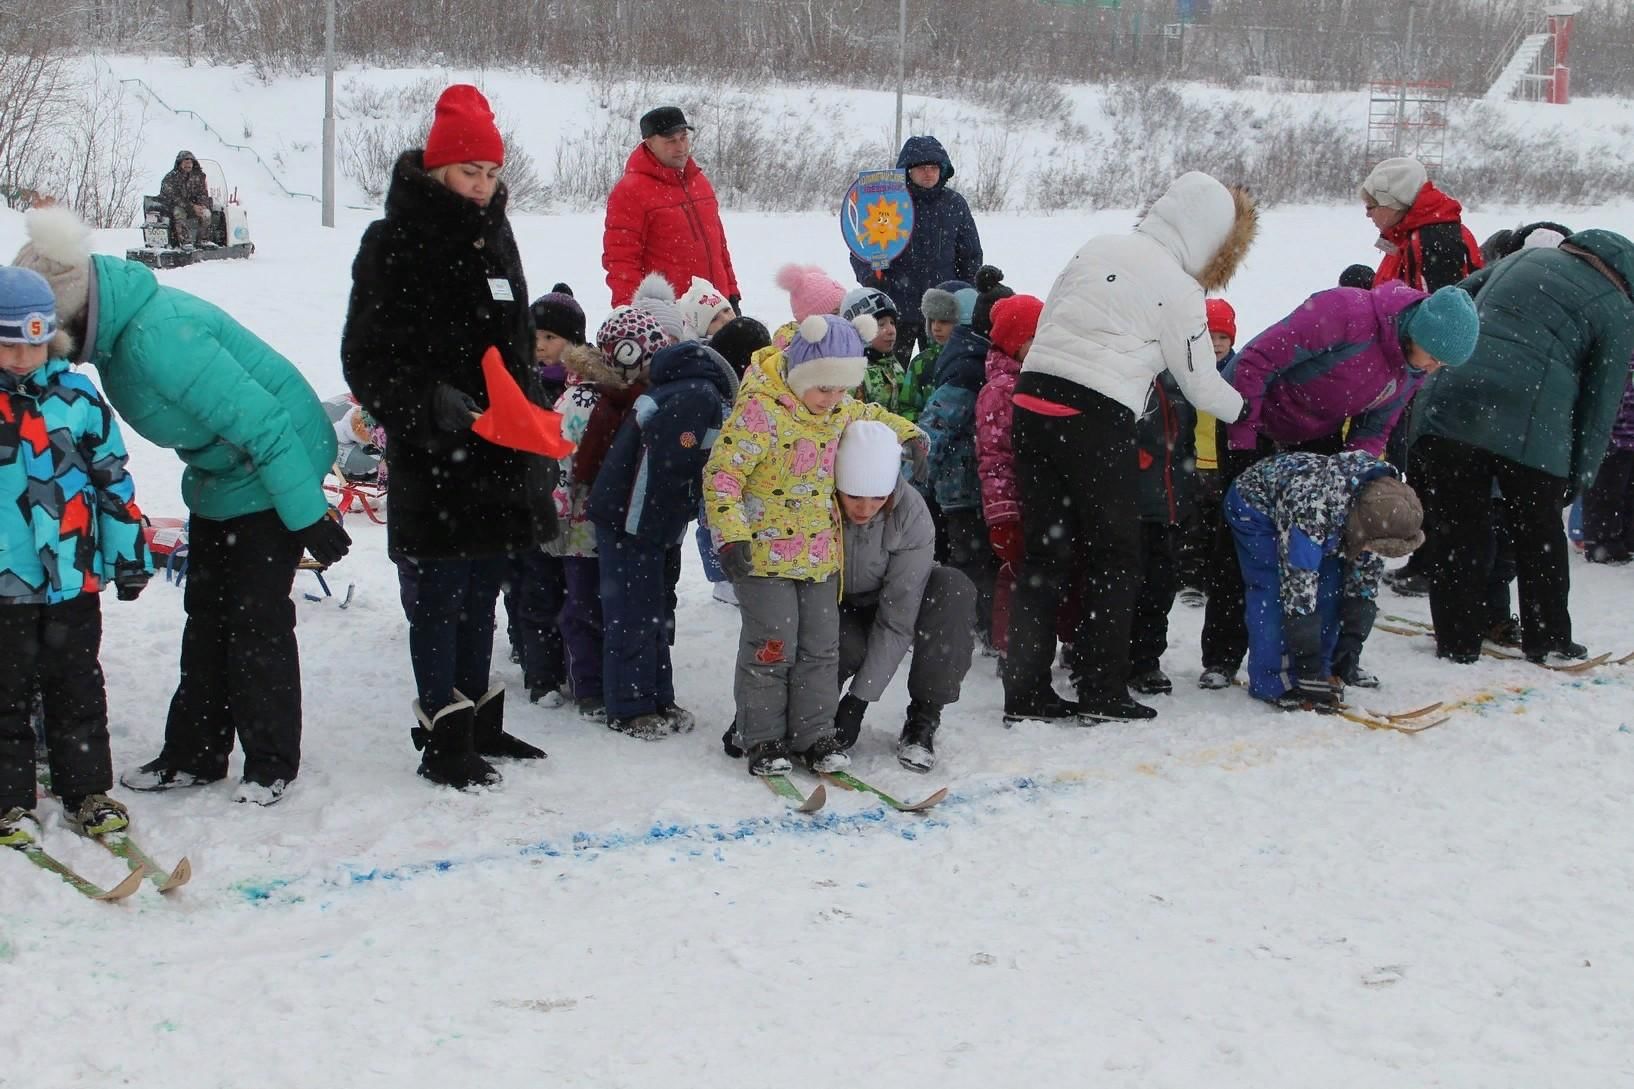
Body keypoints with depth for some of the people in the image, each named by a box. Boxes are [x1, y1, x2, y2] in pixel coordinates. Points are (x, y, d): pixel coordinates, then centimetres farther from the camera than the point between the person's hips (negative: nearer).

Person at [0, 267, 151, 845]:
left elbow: (113, 479, 7)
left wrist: (129, 554, 8)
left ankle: (87, 792, 22)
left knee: (77, 690, 12)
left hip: (73, 577, 1)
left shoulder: (77, 396, 0)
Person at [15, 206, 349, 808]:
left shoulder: (160, 337, -32)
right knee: (206, 615, 13)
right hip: (219, 479, 10)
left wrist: (308, 515, -26)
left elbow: (262, 423, -31)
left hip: (273, 471, -10)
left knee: (257, 618, -3)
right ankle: (193, 754, 23)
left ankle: (271, 764, 9)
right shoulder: (122, 327, -3)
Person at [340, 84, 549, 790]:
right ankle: (443, 737, 7)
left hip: (497, 450, 7)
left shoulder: (494, 236, 13)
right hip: (433, 455, -7)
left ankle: (478, 721, 27)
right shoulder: (395, 242, -10)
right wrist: (428, 402, -26)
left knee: (482, 590, 16)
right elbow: (366, 356, -12)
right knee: (441, 596, -2)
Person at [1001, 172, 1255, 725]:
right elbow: (1201, 384, 5)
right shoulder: (1178, 288, -3)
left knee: (1045, 550, 11)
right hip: (1096, 416, -6)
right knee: (1115, 555, 8)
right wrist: (1248, 411, 24)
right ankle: (1102, 691, 9)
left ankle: (1026, 691, 11)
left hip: (1033, 397, 6)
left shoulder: (1098, 247, 15)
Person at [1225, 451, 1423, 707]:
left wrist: (1352, 639, -16)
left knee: (1330, 587, -7)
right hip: (1253, 505, -6)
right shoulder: (1311, 511, -44)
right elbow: (1298, 593, -40)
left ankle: (1321, 673, 3)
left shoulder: (1381, 506, -23)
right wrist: (1309, 666, -37)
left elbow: (1365, 580, -10)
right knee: (1275, 589, -20)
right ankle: (1273, 681, -13)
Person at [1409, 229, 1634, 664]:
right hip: (1529, 429, -3)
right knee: (1538, 536, 16)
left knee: (1457, 531, 12)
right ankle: (1547, 640, 25)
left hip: (1448, 406, 3)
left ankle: (1457, 640, 16)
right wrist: (1579, 477, 14)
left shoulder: (1524, 258, 22)